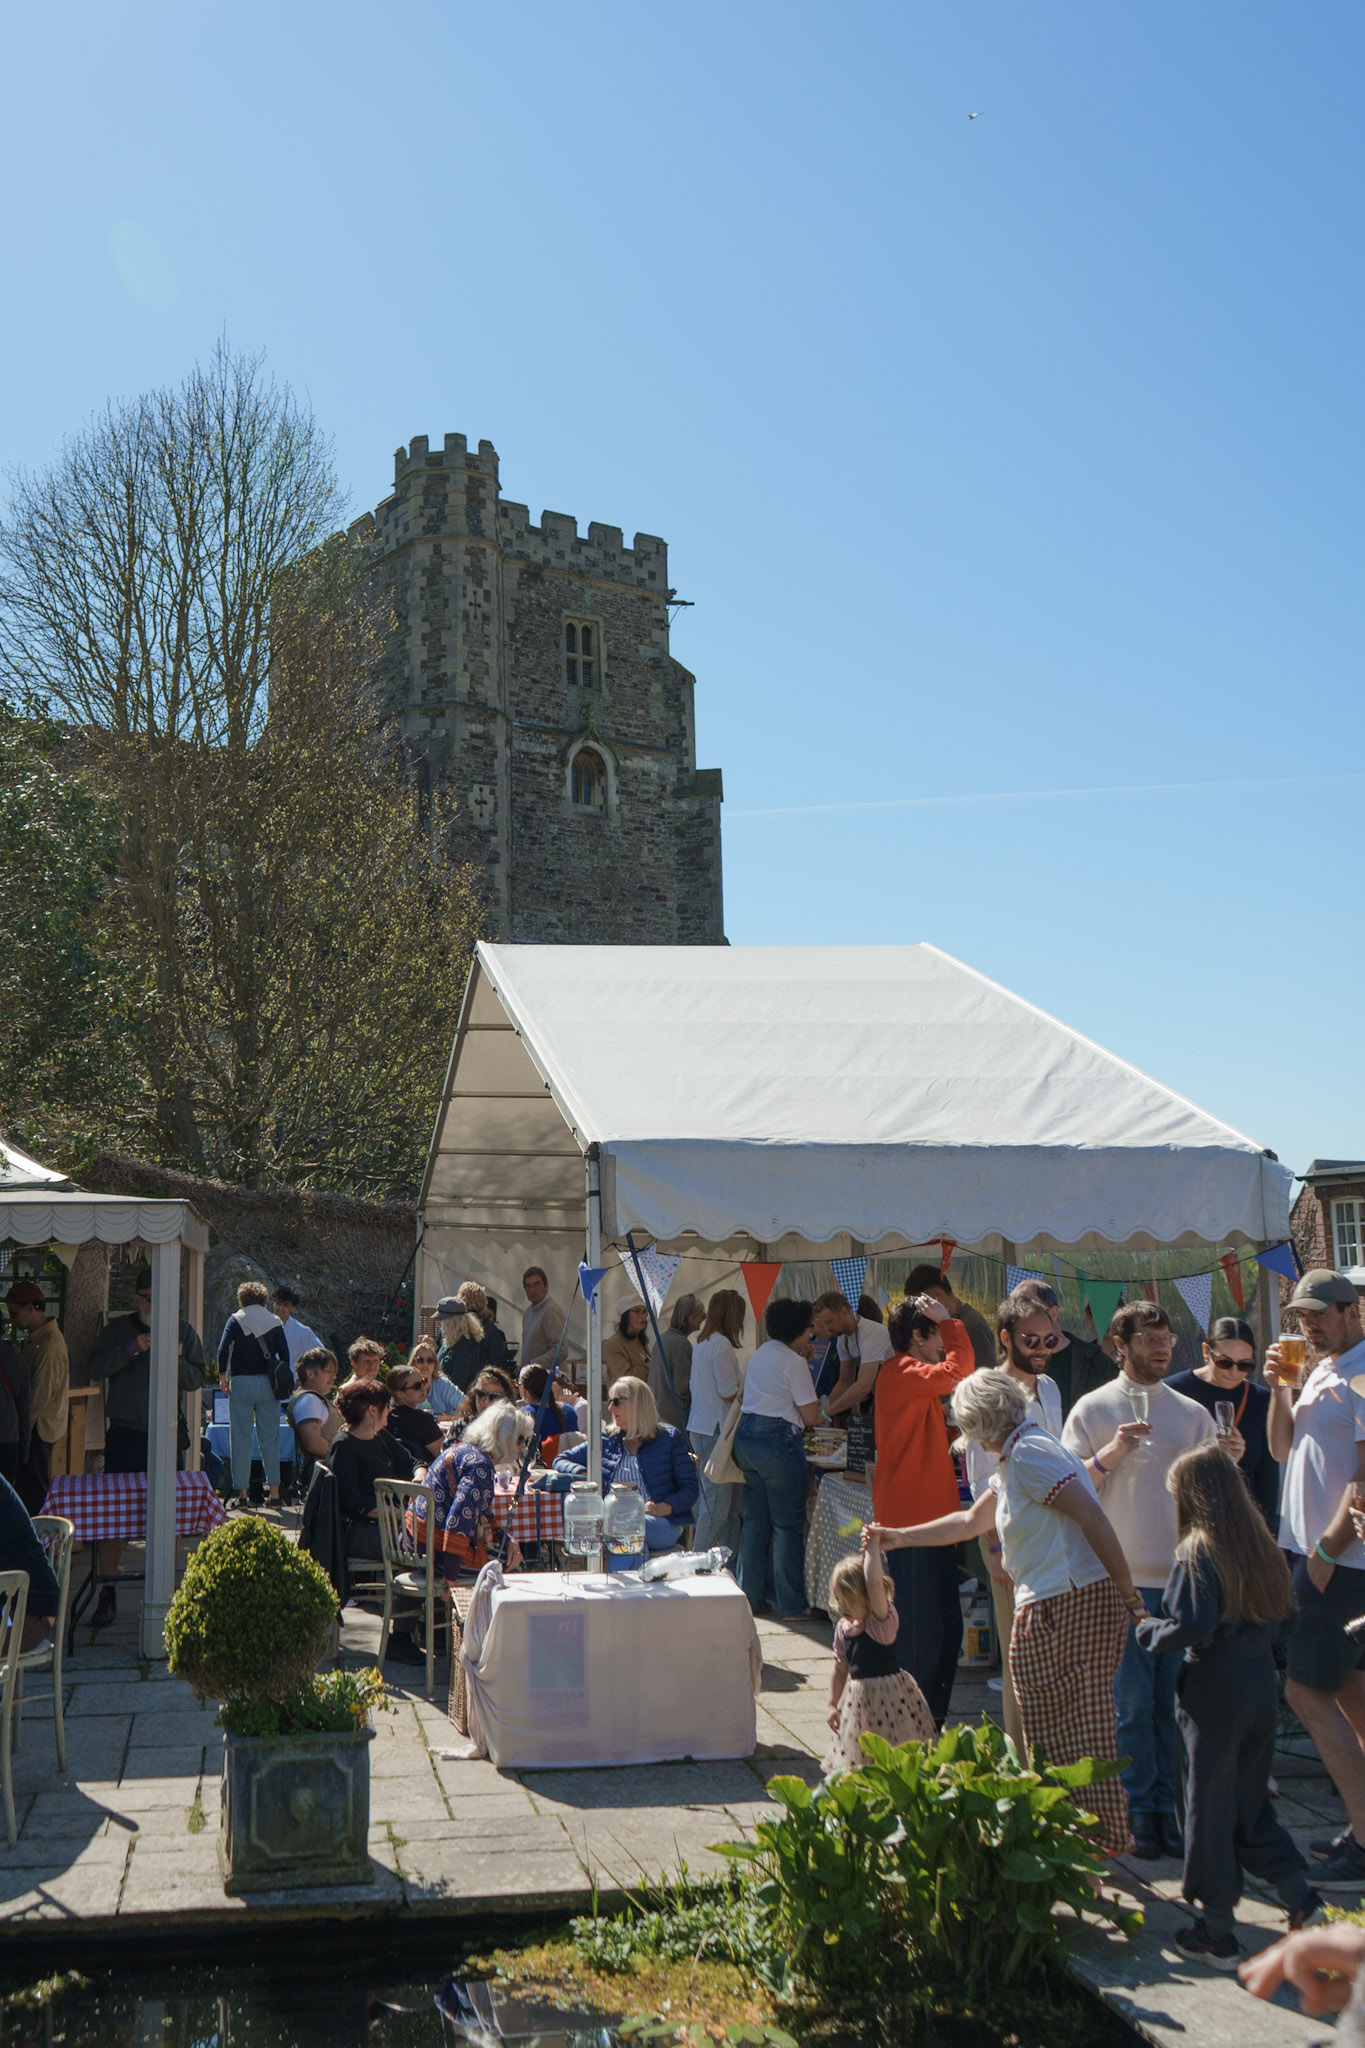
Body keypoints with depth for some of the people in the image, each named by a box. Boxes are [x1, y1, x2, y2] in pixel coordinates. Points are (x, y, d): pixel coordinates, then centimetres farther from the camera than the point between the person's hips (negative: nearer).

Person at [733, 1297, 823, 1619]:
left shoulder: (760, 1354, 13)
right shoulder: (794, 1363, -11)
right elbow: (811, 1418, -10)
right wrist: (817, 1403, 11)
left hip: (745, 1436, 8)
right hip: (778, 1441, -8)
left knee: (754, 1519, 14)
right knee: (787, 1525, -1)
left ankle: (751, 1596, 18)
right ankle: (792, 1605, 3)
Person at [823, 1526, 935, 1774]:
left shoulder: (883, 1620, -15)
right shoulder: (843, 1628, 4)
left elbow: (875, 1583, -33)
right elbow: (840, 1669, 13)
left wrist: (872, 1548, -28)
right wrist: (833, 1704, 13)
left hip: (887, 1694, -6)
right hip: (858, 1697, 6)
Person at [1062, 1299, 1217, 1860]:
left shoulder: (1193, 1414, 11)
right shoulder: (1093, 1409, 2)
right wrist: (1108, 1456, -15)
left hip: (1183, 1577, 3)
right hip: (1123, 1579, -3)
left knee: (1174, 1699, 5)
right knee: (1132, 1702, -1)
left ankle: (1168, 1804, 15)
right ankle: (1141, 1808, 10)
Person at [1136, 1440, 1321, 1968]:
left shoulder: (1198, 1551, -15)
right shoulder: (1259, 1544, 5)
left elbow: (1190, 1628, -20)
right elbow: (1281, 1613, 12)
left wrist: (1149, 1632, -3)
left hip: (1215, 1692, -6)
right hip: (1262, 1685, 6)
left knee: (1210, 1806, 6)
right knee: (1250, 1799, 20)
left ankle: (1216, 1934, 14)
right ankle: (1300, 1896, 12)